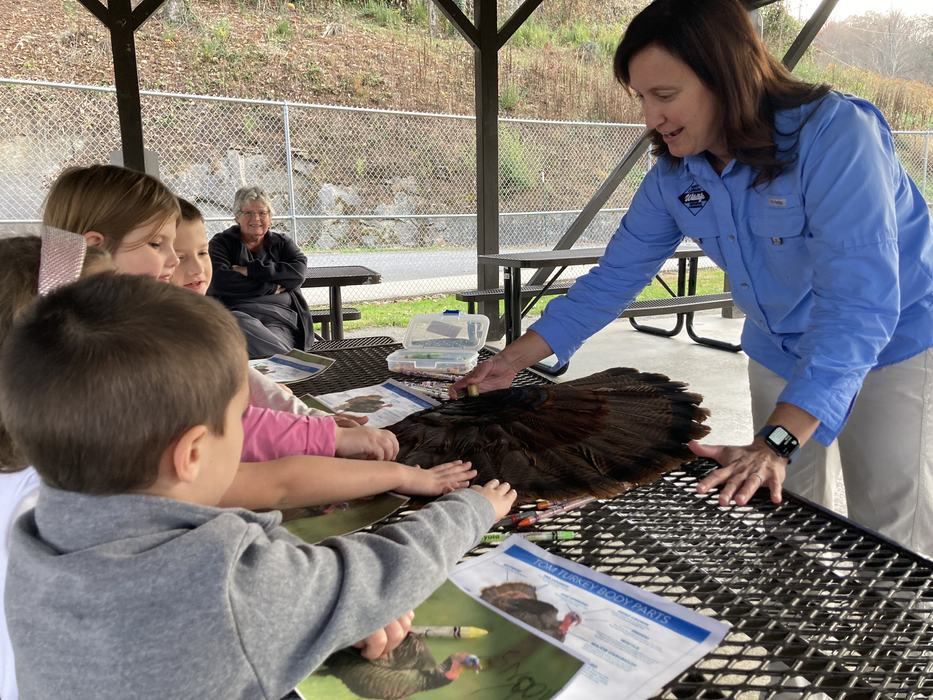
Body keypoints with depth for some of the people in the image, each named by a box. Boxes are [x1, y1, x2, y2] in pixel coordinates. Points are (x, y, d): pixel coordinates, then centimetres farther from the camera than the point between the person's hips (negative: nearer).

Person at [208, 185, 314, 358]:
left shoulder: (282, 243, 22)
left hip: (279, 319, 0)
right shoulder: (222, 242, 16)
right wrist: (273, 288, -4)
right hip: (237, 313, 0)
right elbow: (220, 281, -4)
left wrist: (251, 270, -7)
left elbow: (299, 271, 0)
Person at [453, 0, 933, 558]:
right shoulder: (675, 175, -10)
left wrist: (775, 442, -43)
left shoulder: (834, 134, -28)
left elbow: (859, 301, -35)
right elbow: (615, 276, -4)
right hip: (781, 357, 5)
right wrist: (514, 360, -7)